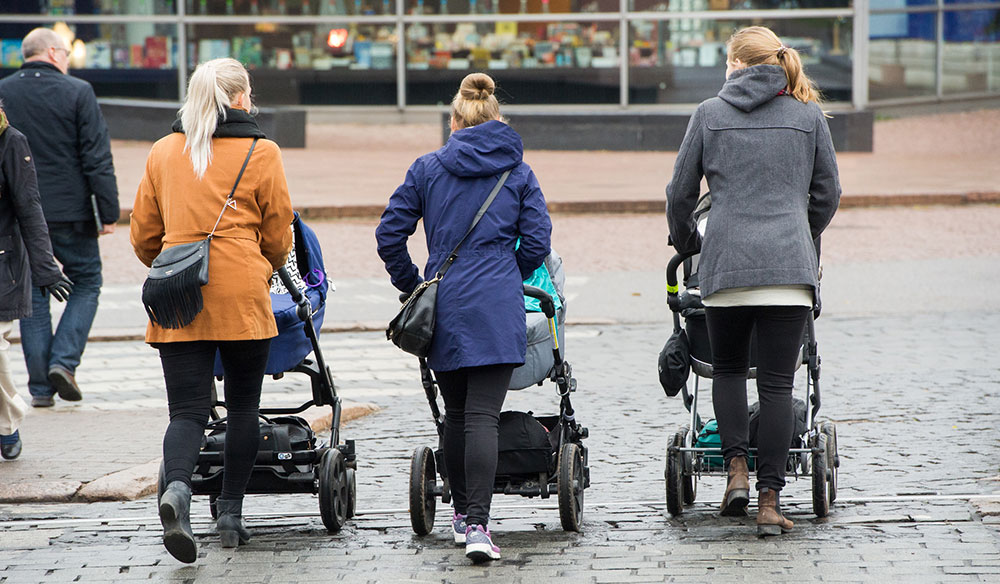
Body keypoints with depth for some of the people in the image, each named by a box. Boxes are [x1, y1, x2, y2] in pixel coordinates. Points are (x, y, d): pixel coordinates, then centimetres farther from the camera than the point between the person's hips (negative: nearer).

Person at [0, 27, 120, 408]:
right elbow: (97, 158, -8)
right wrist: (108, 212, -3)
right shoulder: (77, 92, -6)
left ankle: (41, 387, 6)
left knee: (33, 297, 9)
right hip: (70, 212, -3)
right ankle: (64, 360, -3)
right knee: (86, 282, 14)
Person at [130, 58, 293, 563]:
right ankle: (230, 513, 13)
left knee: (187, 409, -1)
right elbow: (278, 238, 8)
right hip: (241, 294, -2)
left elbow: (144, 236, 15)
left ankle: (177, 487, -28)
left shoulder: (163, 153, 10)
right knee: (242, 406, 11)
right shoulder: (261, 154, 1)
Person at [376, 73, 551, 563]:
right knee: (483, 414, -7)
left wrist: (412, 284, 18)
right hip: (498, 308, -1)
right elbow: (537, 242, 2)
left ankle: (462, 513, 25)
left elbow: (389, 235, 4)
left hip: (444, 303, 1)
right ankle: (477, 524, -19)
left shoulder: (428, 169, 6)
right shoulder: (519, 173, 6)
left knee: (456, 413, 16)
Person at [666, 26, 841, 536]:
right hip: (790, 264, 0)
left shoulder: (710, 115, 6)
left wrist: (684, 242, 28)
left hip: (726, 263, 0)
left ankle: (736, 469, 2)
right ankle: (769, 499, -2)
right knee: (778, 381, 2)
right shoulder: (808, 116, 9)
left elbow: (680, 192, 10)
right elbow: (827, 193, 14)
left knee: (727, 367, 19)